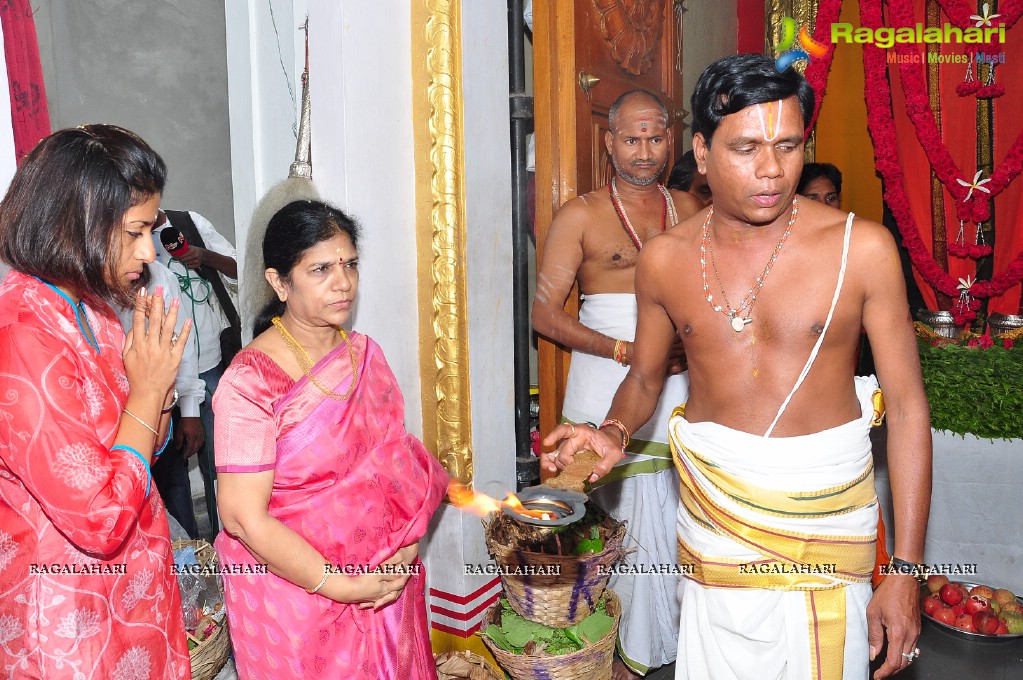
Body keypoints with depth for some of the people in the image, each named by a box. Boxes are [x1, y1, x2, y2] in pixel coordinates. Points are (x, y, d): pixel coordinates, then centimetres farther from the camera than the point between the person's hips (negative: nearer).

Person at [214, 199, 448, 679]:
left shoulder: (365, 354, 0)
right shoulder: (250, 381, -18)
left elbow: (397, 459, 6)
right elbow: (243, 517, -19)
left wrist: (406, 546, -9)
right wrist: (343, 587, -18)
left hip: (386, 584, 5)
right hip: (297, 594, -5)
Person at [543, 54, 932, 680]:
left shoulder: (861, 246, -10)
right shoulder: (666, 259, -1)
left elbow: (907, 405, -6)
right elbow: (646, 377, 14)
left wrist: (906, 570, -8)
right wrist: (615, 433, -9)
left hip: (827, 510, -2)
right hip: (713, 511, 2)